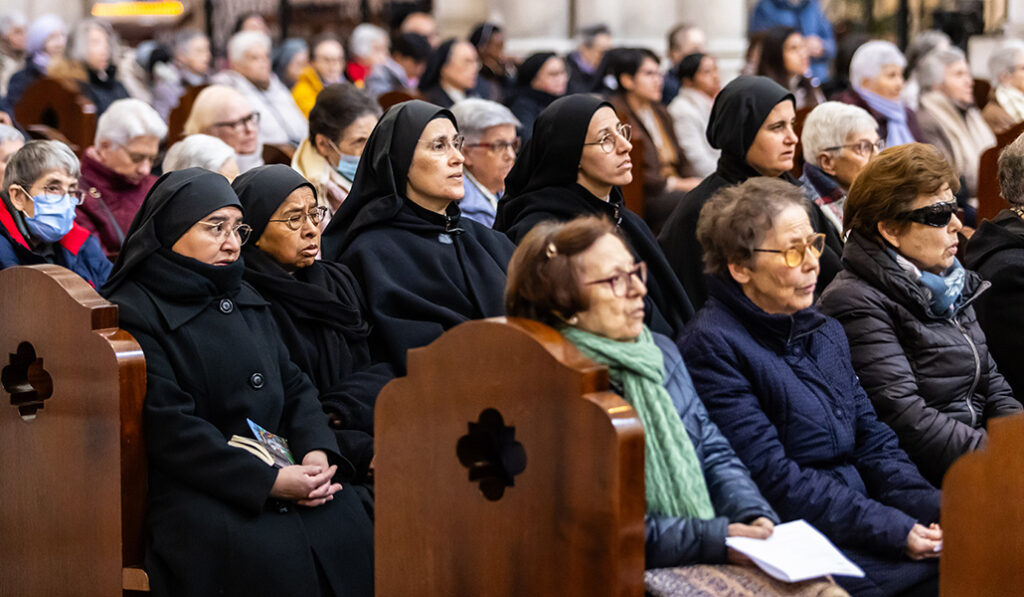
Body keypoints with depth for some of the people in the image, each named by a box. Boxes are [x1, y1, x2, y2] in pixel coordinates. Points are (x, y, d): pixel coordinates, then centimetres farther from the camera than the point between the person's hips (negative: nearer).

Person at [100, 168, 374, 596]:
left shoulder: (246, 302, 22)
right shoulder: (132, 313, -4)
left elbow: (294, 386, 19)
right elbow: (168, 428, -14)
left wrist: (317, 451, -4)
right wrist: (269, 481, -18)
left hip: (277, 467, 7)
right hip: (189, 487, -6)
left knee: (352, 535, -21)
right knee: (275, 555, -33)